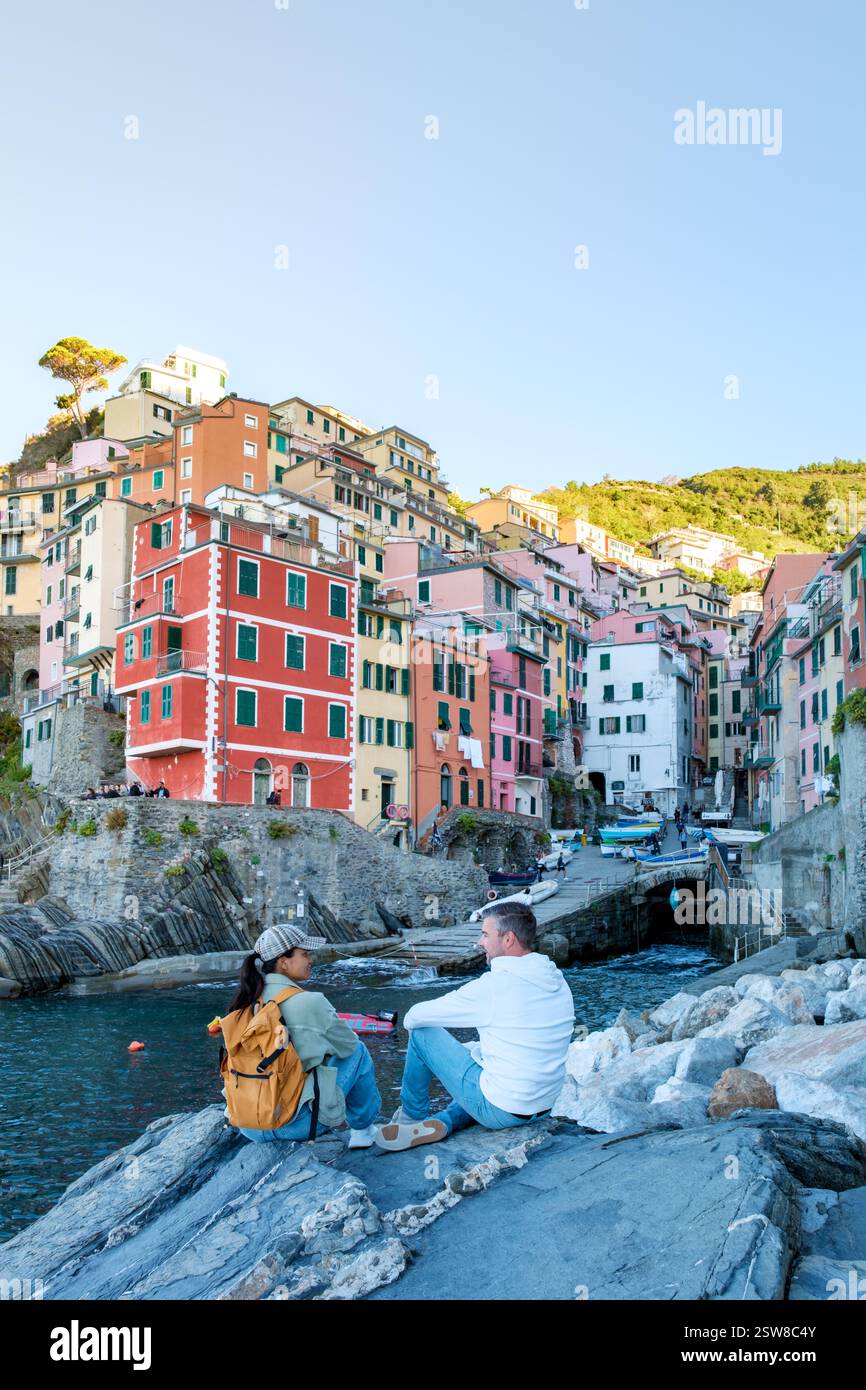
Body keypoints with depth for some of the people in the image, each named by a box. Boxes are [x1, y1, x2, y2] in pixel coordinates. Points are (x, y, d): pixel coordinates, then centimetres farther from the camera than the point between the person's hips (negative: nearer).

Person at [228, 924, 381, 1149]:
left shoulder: (248, 1000, 2)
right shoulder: (308, 1002, -15)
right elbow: (348, 1044, 0)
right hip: (293, 1126, -7)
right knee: (357, 1052, 10)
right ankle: (362, 1129, 24)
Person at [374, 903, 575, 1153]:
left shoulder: (494, 985, -20)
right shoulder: (558, 981, 2)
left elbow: (415, 1017, -11)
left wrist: (412, 1019, 12)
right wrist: (470, 1048, 20)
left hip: (500, 1111, -7)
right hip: (545, 1106, 7)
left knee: (422, 1032, 3)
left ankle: (411, 1116, 23)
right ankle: (444, 1122, 6)